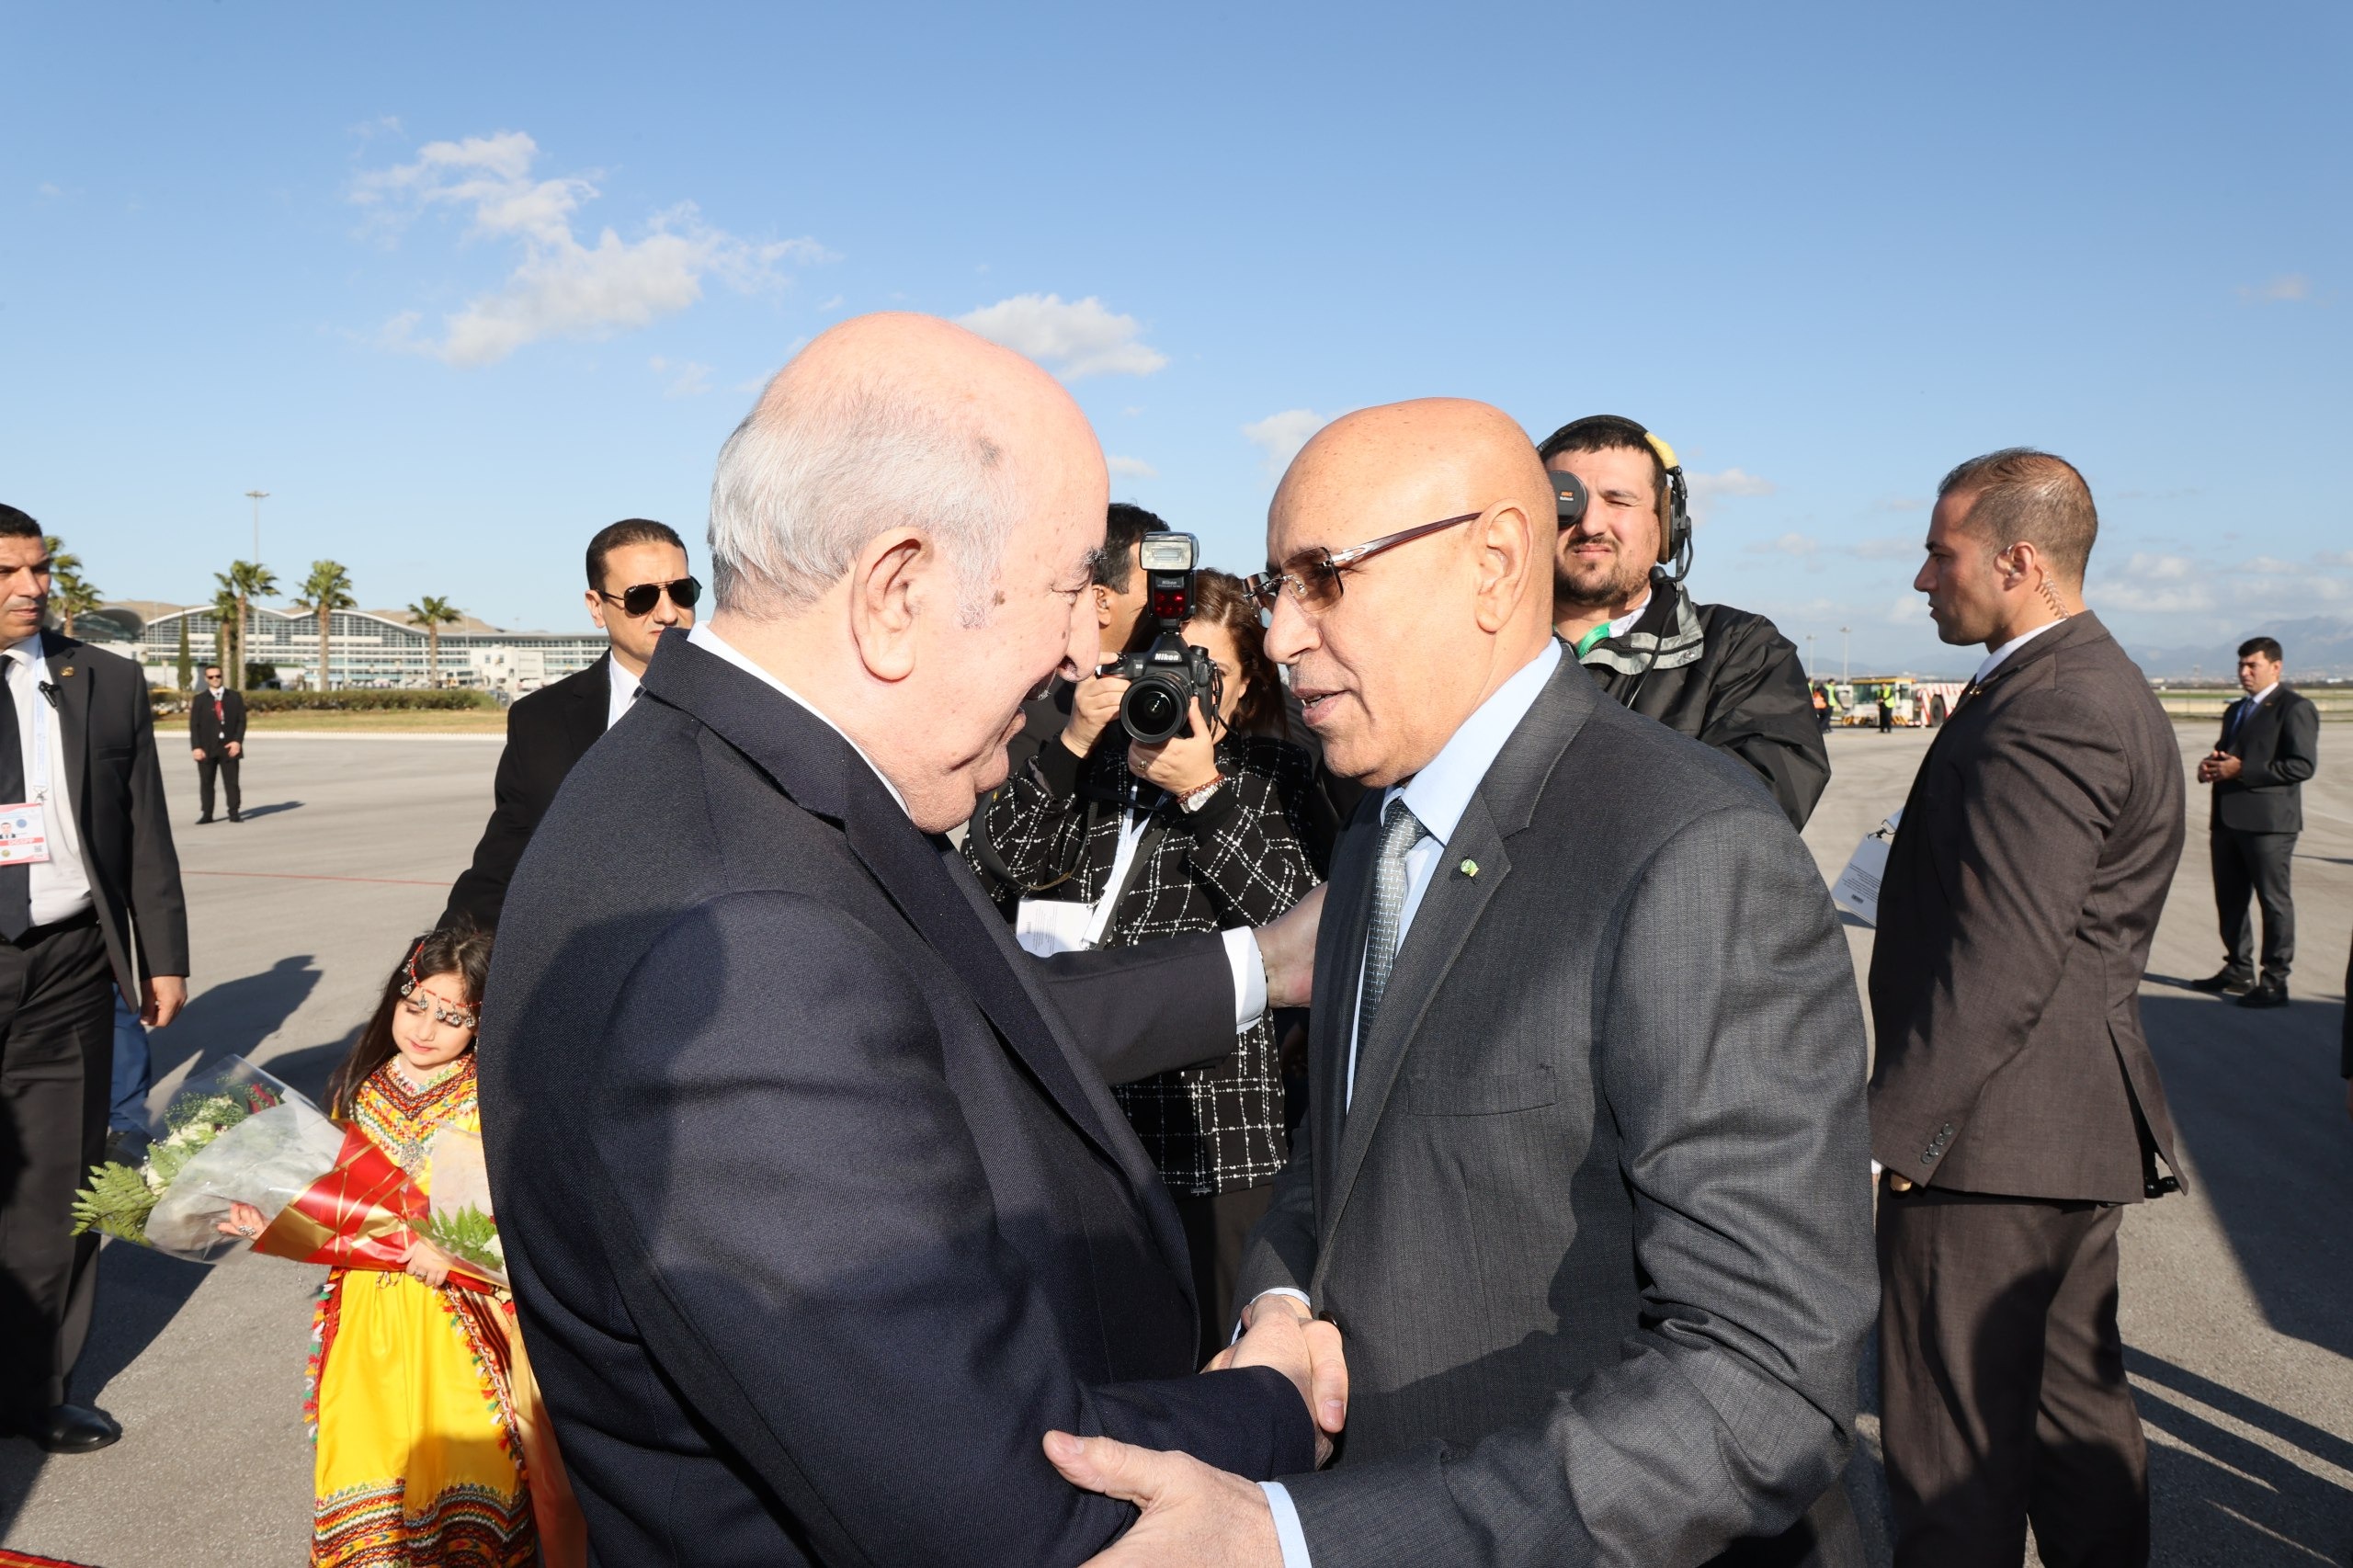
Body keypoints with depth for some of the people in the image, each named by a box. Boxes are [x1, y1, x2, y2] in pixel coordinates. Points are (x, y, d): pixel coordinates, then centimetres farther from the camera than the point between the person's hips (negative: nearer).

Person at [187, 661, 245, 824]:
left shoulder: (235, 697, 9)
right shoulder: (200, 699, 8)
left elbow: (241, 721, 5)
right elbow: (194, 725, 3)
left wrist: (238, 741, -8)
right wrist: (196, 747, -7)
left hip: (229, 746, 0)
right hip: (207, 748, 0)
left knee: (231, 782, -2)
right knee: (206, 783, 2)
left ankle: (234, 813, 1)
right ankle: (206, 814, 6)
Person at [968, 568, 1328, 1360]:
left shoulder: (1272, 775, 5)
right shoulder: (1090, 758, 12)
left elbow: (1302, 915, -11)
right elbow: (988, 863, 0)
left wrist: (1203, 790, -14)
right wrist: (1070, 746, -8)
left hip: (1209, 1120, -3)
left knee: (1205, 1349, 5)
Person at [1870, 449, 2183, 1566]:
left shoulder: (2042, 718, -21)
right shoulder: (2103, 686, 13)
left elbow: (1999, 966, -25)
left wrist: (1894, 1128, -19)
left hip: (1993, 1136, -11)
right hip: (2079, 1129, 11)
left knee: (1953, 1453, 1)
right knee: (2075, 1404, 22)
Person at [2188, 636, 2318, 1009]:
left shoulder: (2294, 707, -7)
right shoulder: (2236, 710, 20)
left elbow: (2303, 765, -17)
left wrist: (2242, 770, -19)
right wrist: (2210, 765, 4)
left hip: (2268, 821, -9)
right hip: (2228, 819, 9)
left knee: (2274, 900, -1)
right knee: (2229, 898, 14)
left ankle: (2275, 982, 4)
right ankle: (2238, 971, 25)